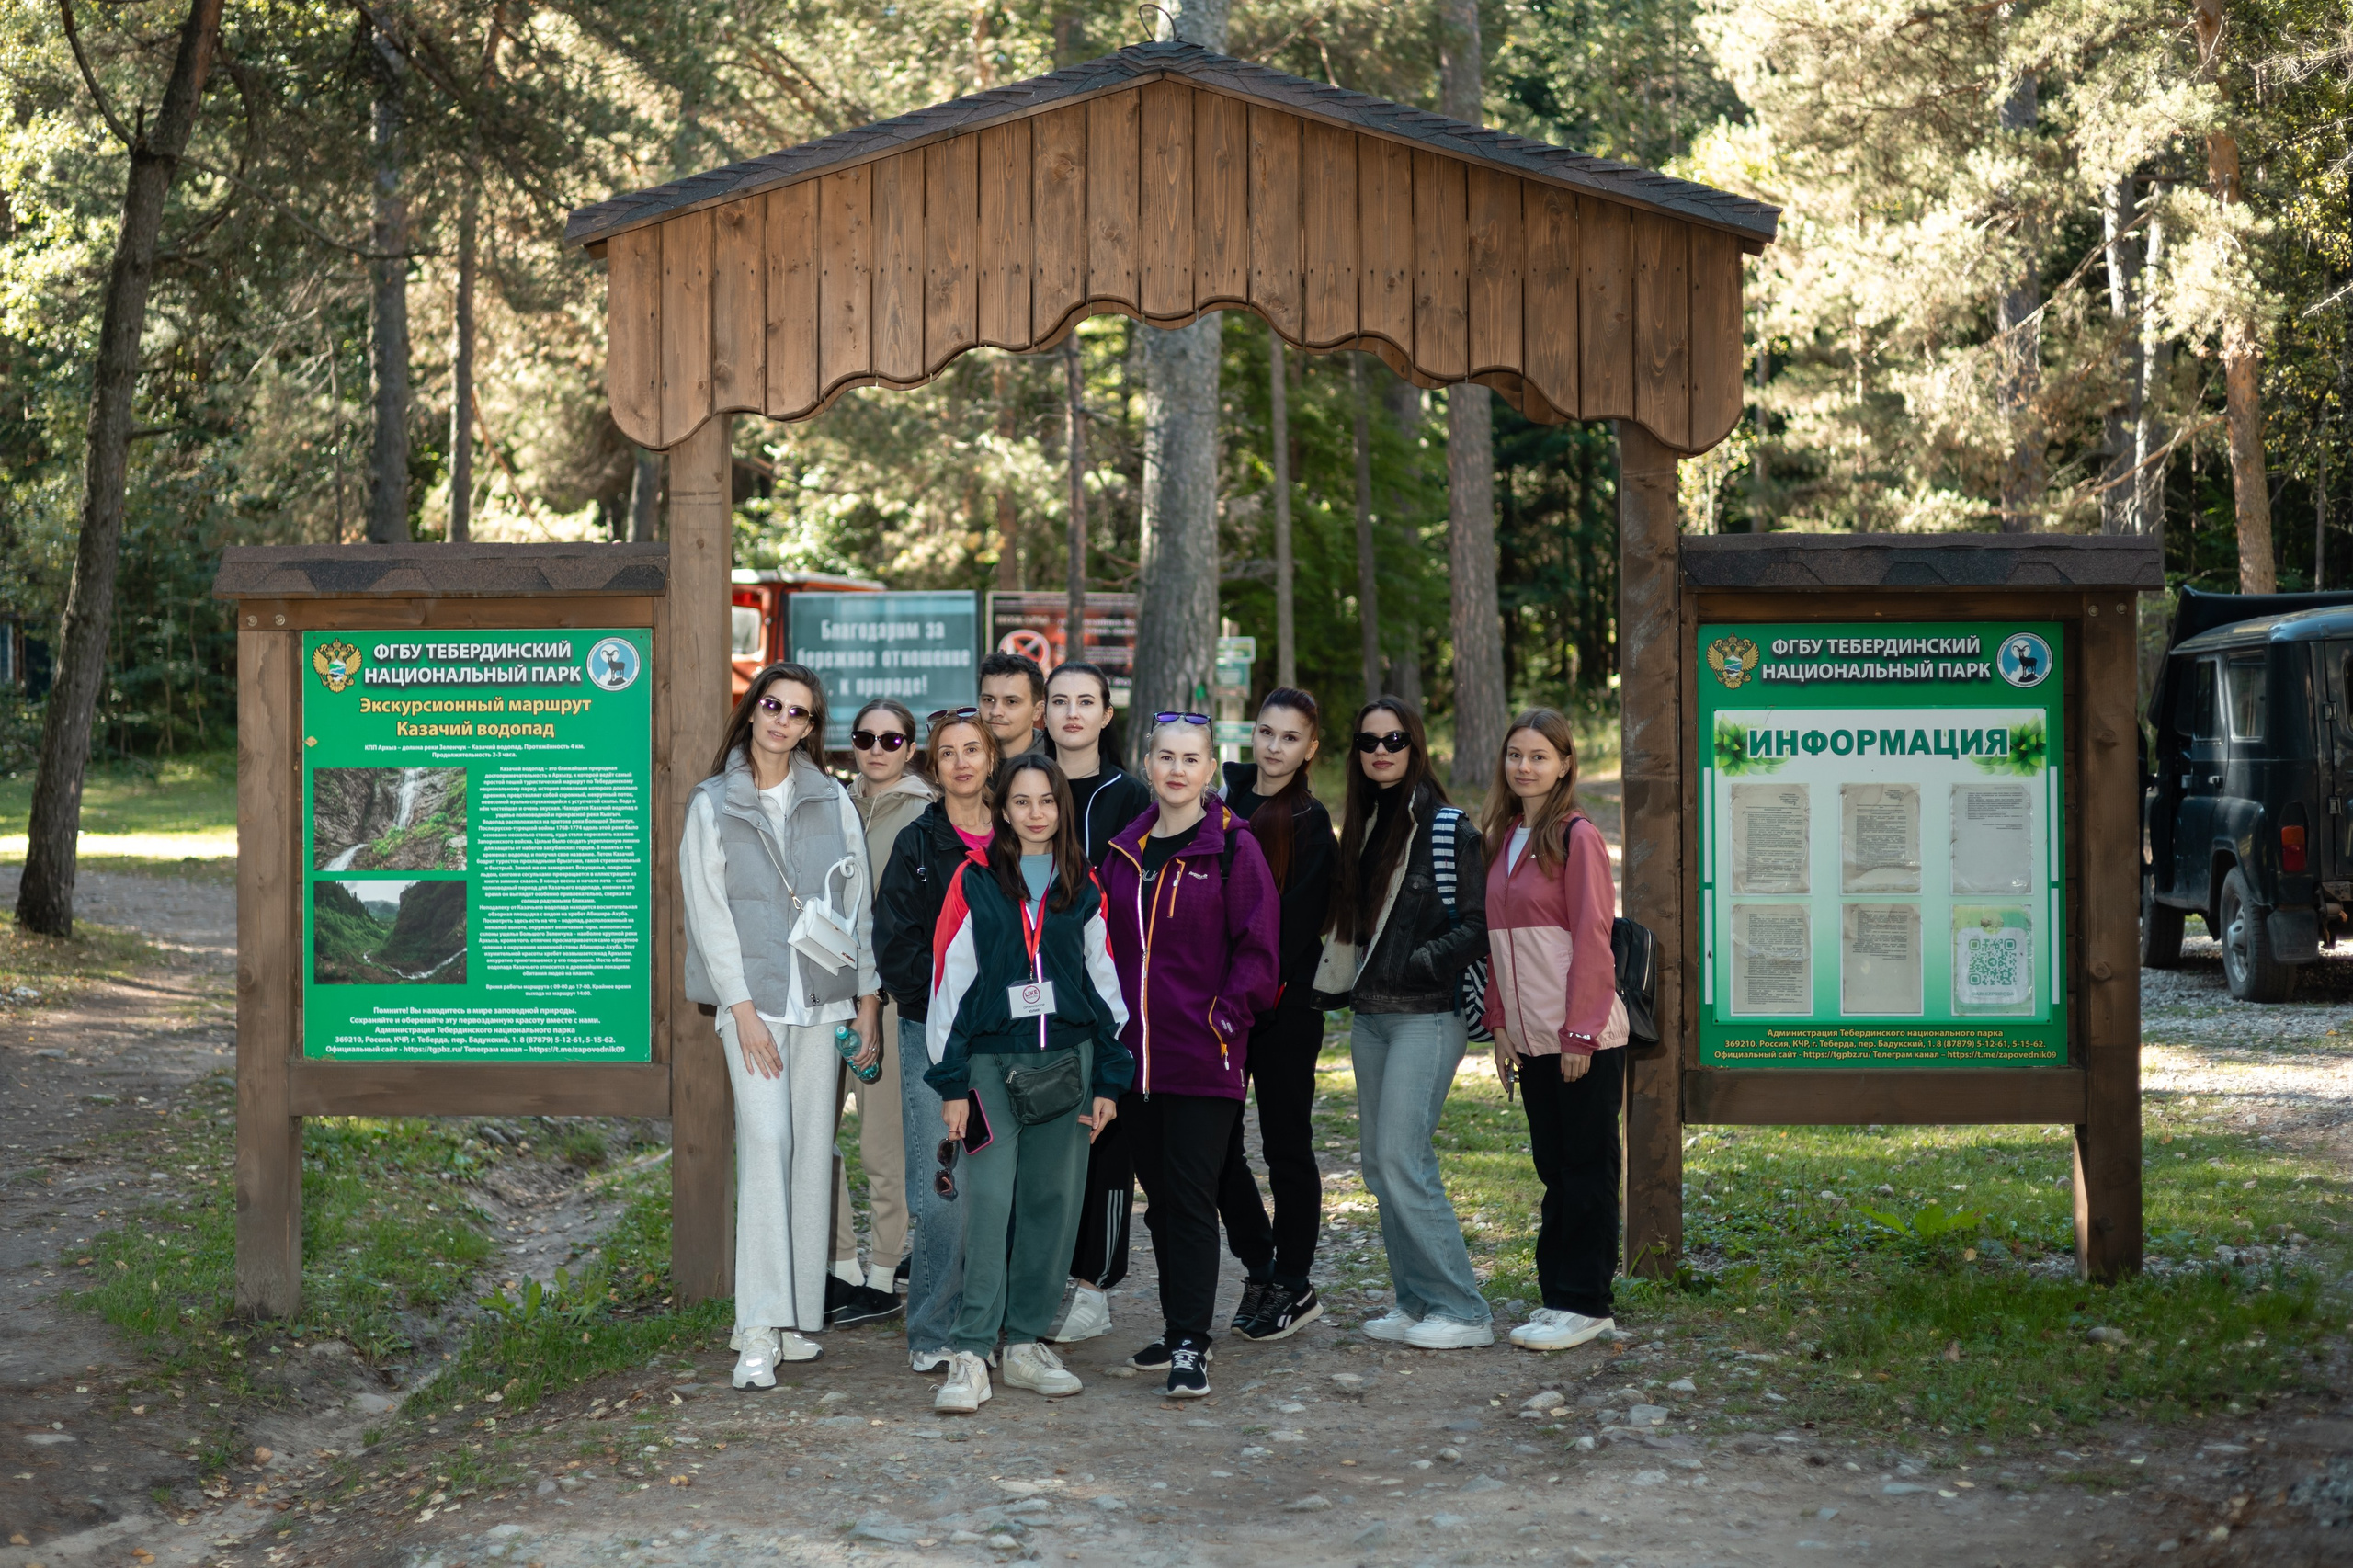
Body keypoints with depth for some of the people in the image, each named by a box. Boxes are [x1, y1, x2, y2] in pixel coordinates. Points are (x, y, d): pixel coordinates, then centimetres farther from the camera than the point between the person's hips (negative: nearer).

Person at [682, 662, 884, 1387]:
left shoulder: (833, 801, 11)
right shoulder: (712, 805, 4)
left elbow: (859, 902, 12)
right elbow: (708, 915, -1)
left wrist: (867, 999, 6)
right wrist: (742, 1007, -9)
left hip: (823, 997, 3)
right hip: (753, 996, -3)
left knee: (814, 1149, 3)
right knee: (767, 1141, -15)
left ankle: (797, 1315, 10)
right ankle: (759, 1330, -16)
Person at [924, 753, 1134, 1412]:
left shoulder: (1083, 886, 9)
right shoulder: (975, 880, 1)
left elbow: (1105, 981, 12)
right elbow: (949, 980, -1)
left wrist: (1109, 1079, 7)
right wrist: (951, 1084, -5)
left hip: (1067, 1059, 3)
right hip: (991, 1060, -3)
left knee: (1053, 1202, 5)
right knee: (989, 1200, -10)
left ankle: (1026, 1343, 17)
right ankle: (971, 1355, -7)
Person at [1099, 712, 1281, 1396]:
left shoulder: (1233, 848, -5)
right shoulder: (1125, 850, 11)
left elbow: (1257, 948, -6)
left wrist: (1225, 1016, -12)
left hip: (1204, 1057, -6)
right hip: (1136, 1053, 6)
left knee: (1192, 1195, -7)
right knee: (1158, 1193, 12)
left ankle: (1191, 1346, -4)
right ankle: (1178, 1326, 24)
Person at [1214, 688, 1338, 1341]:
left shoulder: (1310, 822, -4)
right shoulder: (1223, 802, 10)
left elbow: (1298, 923, -11)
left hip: (1284, 1008, -5)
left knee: (1286, 1145, 3)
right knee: (1215, 1142, 6)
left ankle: (1292, 1287, 13)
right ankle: (1260, 1267, 23)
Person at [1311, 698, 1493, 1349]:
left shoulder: (1448, 829, -8)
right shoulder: (1362, 826, 14)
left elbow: (1480, 923, -11)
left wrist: (1422, 962, -19)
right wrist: (1342, 981, 9)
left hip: (1427, 1013, -8)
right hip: (1369, 1013, 8)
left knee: (1402, 1156, -13)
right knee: (1379, 1163, 8)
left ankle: (1462, 1311, -6)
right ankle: (1417, 1302, 16)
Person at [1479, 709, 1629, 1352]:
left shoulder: (1578, 837, -9)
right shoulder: (1500, 839, 13)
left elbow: (1591, 939, -13)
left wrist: (1580, 1032, -16)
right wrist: (1499, 1021, 9)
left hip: (1584, 1037, -7)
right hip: (1531, 1036, 7)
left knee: (1586, 1167, 0)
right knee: (1554, 1167, 12)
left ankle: (1585, 1304, 6)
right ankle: (1559, 1293, 18)